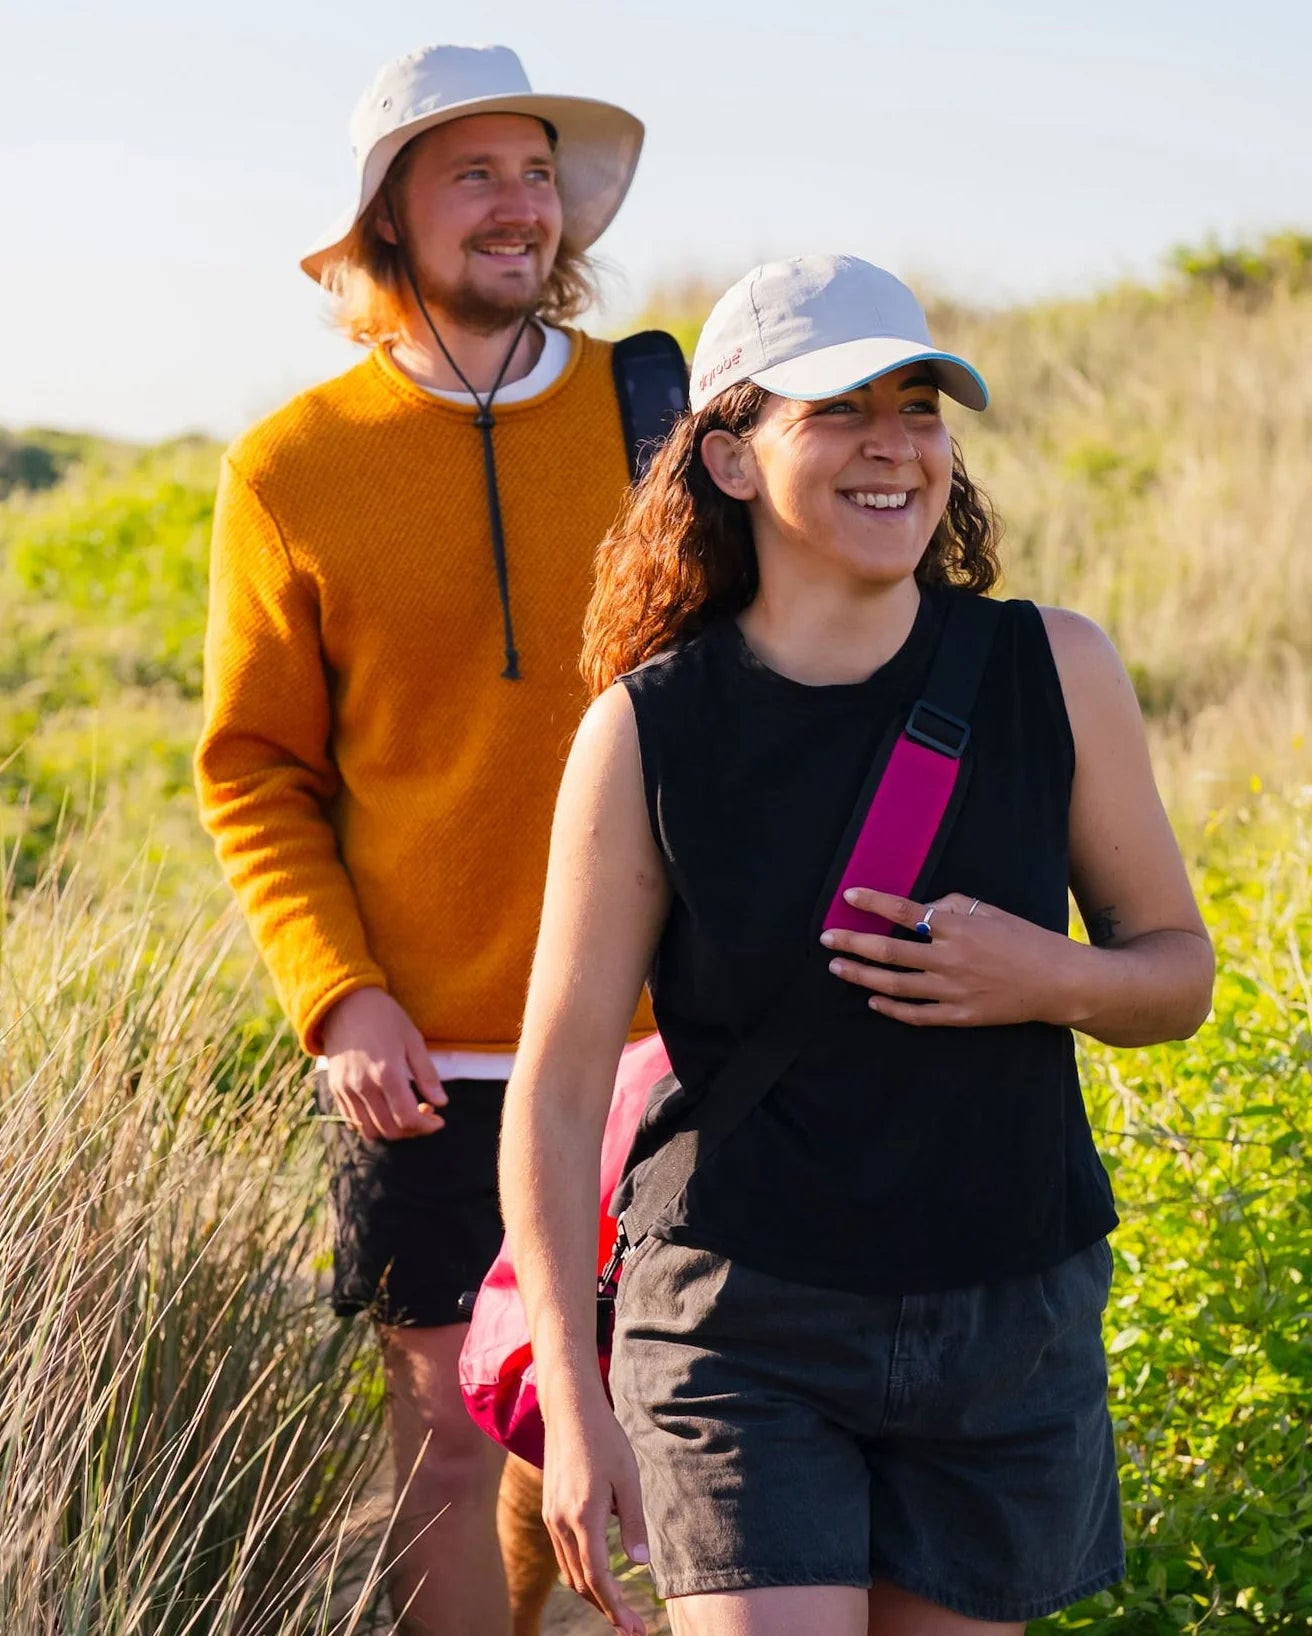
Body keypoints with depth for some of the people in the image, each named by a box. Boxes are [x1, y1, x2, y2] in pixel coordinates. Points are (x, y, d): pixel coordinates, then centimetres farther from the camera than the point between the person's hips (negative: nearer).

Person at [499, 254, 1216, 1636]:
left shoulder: (1053, 673, -4)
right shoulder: (648, 730, -9)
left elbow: (1176, 970, 7)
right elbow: (558, 1088, -6)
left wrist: (1053, 978, -17)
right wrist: (574, 1401, -12)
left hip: (1011, 1326, 3)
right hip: (745, 1327, -2)